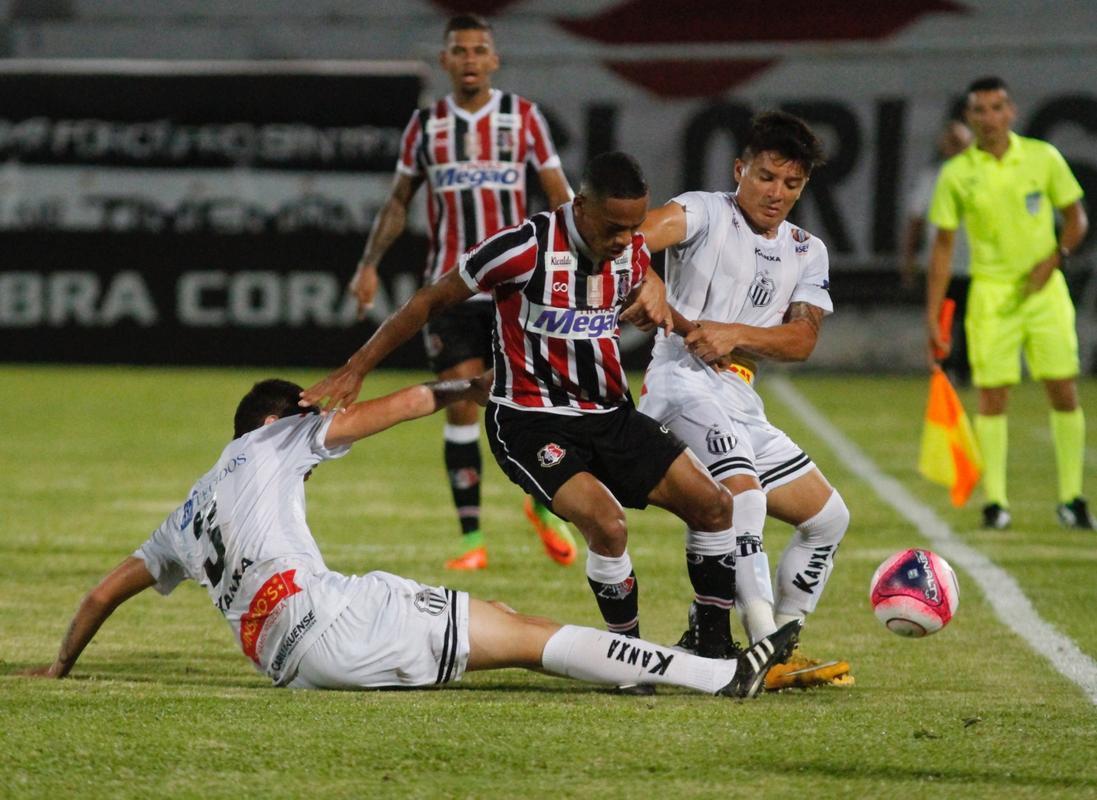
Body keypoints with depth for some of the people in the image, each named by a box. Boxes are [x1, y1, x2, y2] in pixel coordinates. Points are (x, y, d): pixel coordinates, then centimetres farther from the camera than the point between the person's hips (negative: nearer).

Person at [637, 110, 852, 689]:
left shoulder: (807, 253, 16)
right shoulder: (705, 213, -1)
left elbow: (801, 340, 1)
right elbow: (631, 239, -22)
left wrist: (734, 333, -15)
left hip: (741, 402, 8)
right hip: (684, 380, -8)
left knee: (828, 517, 10)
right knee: (743, 490, -31)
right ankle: (766, 649, -36)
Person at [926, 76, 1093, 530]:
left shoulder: (1043, 158, -1)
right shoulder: (957, 174, -2)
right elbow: (943, 246, 3)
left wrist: (1054, 258, -11)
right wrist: (931, 316, -1)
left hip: (1044, 288, 1)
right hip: (990, 293, -1)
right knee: (991, 398, -4)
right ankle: (995, 501, 3)